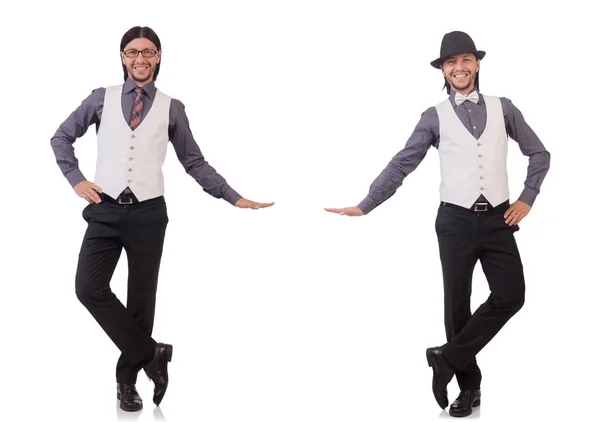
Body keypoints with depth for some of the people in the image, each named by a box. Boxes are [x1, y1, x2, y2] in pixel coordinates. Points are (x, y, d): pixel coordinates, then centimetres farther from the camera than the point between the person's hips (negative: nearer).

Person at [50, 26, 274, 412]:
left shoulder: (171, 108, 5)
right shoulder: (102, 98, 7)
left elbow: (195, 162, 9)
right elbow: (62, 138, 17)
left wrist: (235, 198, 3)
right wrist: (76, 180, 4)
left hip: (148, 213, 0)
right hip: (105, 209, 1)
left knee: (142, 297, 5)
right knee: (89, 288, -14)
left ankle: (128, 379, 20)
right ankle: (151, 354, 0)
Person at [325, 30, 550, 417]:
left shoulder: (503, 108, 6)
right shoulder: (435, 117, 2)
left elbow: (539, 153, 14)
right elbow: (401, 166, 0)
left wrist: (527, 200, 4)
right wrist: (364, 206, -7)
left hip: (498, 219, 1)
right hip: (456, 220, -1)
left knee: (511, 296, -10)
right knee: (458, 304, 4)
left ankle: (448, 358, 5)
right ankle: (469, 385, 18)